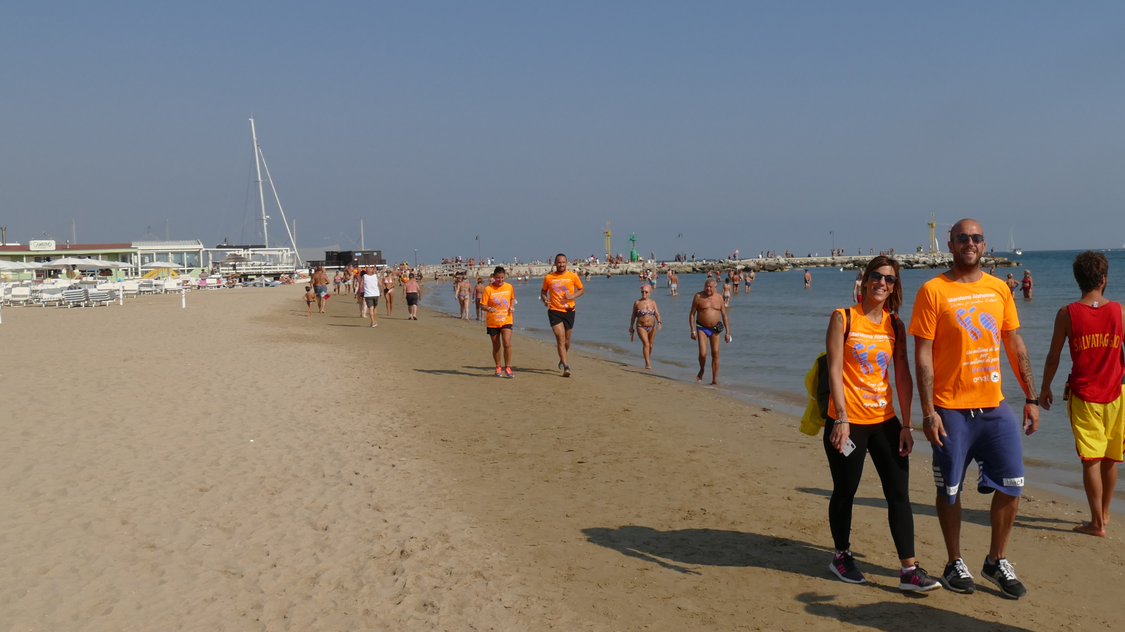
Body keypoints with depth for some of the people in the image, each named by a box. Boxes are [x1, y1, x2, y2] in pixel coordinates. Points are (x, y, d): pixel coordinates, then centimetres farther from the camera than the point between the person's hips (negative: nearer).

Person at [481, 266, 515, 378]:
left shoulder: (509, 287, 1)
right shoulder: (488, 289, -8)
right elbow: (482, 306, -7)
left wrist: (512, 306, -1)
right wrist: (489, 308, -29)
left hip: (506, 320, 1)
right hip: (492, 321, -1)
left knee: (507, 343, -15)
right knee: (496, 346, 9)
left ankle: (507, 368, -3)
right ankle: (498, 368, 26)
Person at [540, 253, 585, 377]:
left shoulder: (573, 276, 0)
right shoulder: (548, 277, 1)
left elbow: (582, 290, 8)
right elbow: (543, 291, 14)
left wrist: (572, 296, -11)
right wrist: (544, 299, -8)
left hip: (569, 310, 2)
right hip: (554, 311, -1)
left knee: (566, 339, 14)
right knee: (560, 338, -13)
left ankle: (563, 359, 42)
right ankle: (566, 367, -16)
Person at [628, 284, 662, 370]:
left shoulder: (653, 303, 1)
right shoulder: (637, 303, -4)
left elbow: (657, 314, -6)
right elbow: (633, 315, 4)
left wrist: (659, 323, -24)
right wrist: (631, 327, 7)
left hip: (652, 327, 3)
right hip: (641, 327, -3)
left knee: (650, 345, 12)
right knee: (646, 344, -18)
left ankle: (647, 361, 33)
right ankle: (648, 364, -21)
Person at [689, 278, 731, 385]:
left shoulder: (719, 298, 1)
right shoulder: (698, 296, -6)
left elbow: (724, 316, 6)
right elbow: (692, 314, -3)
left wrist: (727, 333, 1)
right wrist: (693, 331, -10)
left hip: (715, 329, 2)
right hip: (702, 328, -2)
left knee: (715, 354, 1)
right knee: (703, 354, -14)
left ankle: (715, 380, 10)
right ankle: (702, 370, 18)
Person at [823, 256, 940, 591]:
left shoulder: (895, 325, 8)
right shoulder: (843, 318, -4)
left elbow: (903, 377, 6)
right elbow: (835, 370, -10)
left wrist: (906, 425, 2)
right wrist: (841, 419, -16)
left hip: (885, 420, 4)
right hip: (848, 421, -4)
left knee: (899, 495, 1)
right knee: (845, 492, 8)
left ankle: (909, 570, 5)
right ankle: (841, 556, 27)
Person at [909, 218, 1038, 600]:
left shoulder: (998, 289, 8)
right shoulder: (933, 290, -7)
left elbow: (1015, 345, 13)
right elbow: (923, 355, -9)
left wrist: (1031, 397, 9)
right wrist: (928, 411, -14)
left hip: (994, 404, 4)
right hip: (951, 409, -4)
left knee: (1012, 484, 5)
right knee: (949, 489, 6)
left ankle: (997, 561, 24)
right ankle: (955, 564, 23)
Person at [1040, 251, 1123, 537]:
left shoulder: (1067, 314, -8)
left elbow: (1053, 358, -1)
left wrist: (1045, 388, 12)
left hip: (1083, 396, -2)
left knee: (1091, 460, 3)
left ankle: (1097, 523, 5)